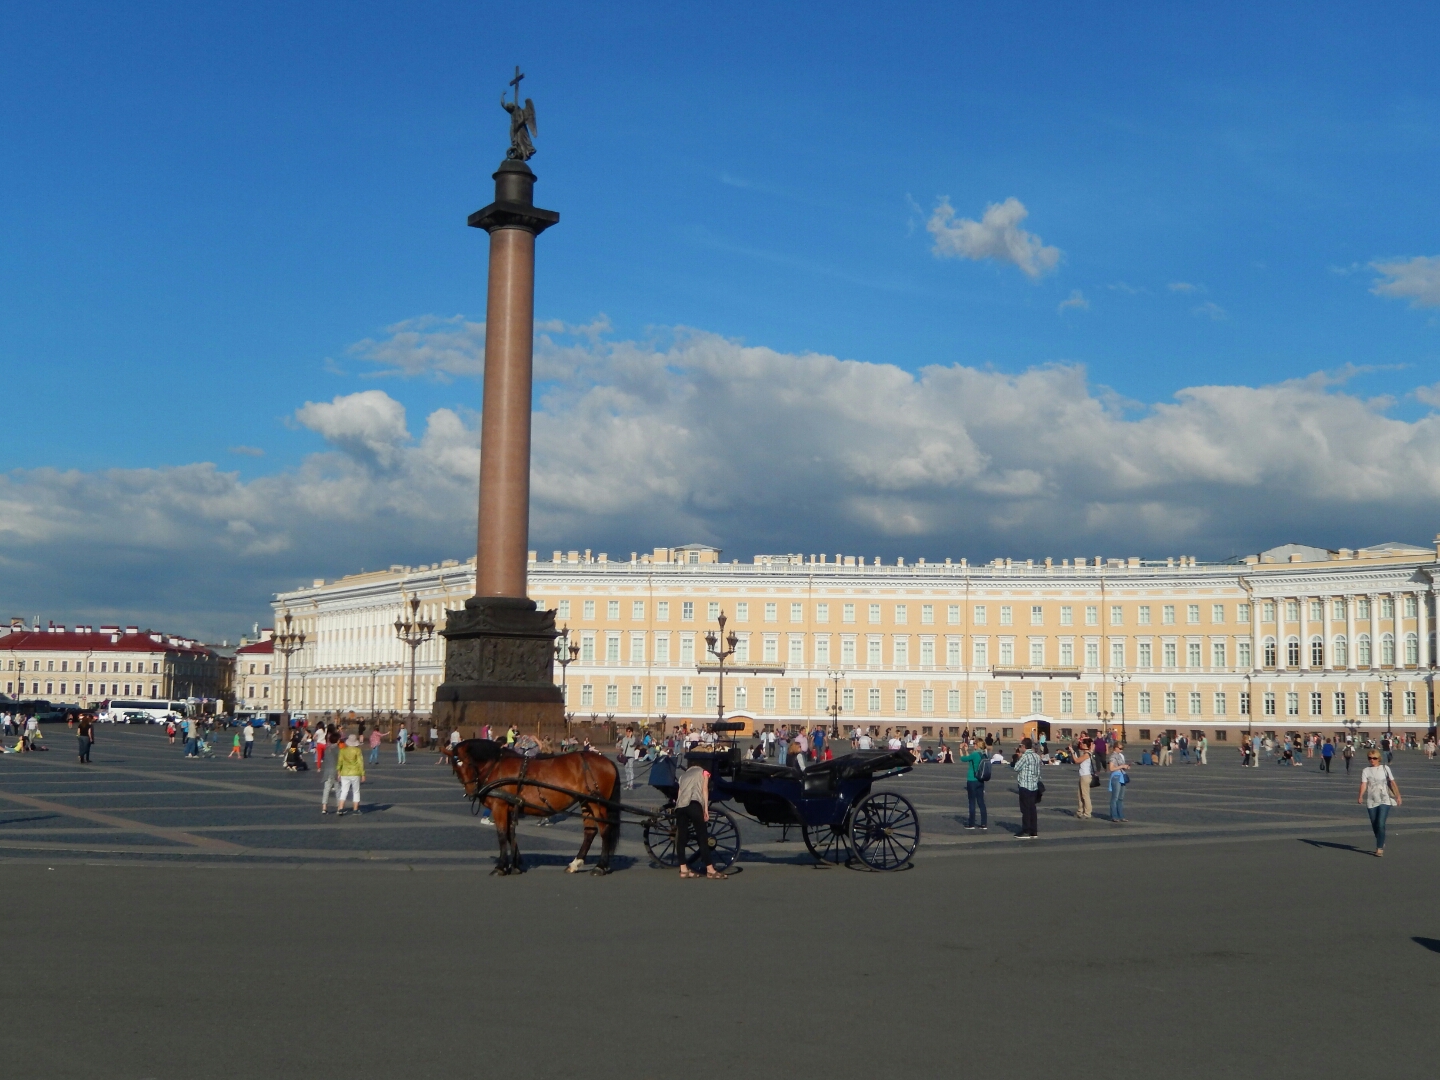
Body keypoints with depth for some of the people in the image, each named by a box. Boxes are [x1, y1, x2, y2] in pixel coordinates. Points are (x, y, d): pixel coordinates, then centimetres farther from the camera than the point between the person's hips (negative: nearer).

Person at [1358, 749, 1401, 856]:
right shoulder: (1366, 771, 3)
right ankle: (1381, 843, 33)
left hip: (1384, 801, -2)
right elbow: (1363, 784, -11)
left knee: (1381, 824, -14)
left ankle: (1380, 848, -9)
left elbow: (1392, 783, 7)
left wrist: (1398, 796, 2)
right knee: (1375, 825, 10)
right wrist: (1360, 796, -27)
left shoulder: (1385, 768, 3)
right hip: (1371, 802, 2)